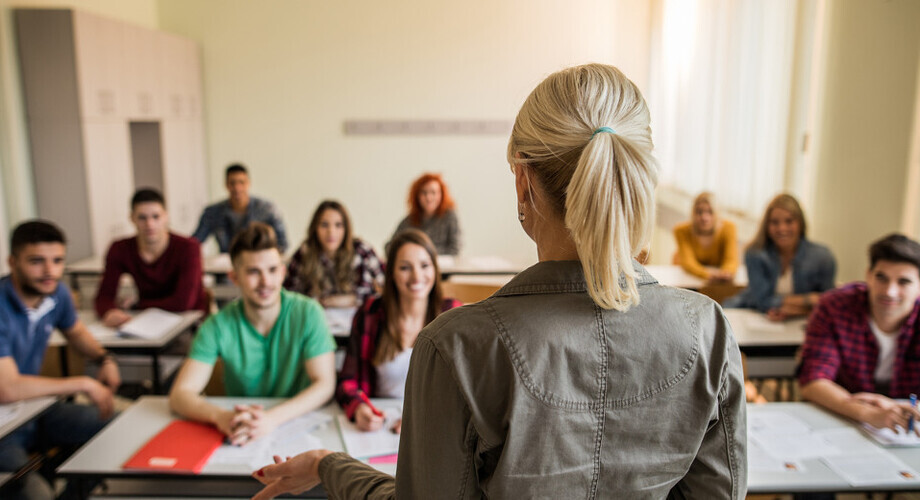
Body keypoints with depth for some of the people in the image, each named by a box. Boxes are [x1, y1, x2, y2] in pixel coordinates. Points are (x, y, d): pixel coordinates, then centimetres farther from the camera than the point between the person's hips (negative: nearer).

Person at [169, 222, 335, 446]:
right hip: (240, 435, 1)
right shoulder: (218, 326, -9)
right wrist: (222, 416, -33)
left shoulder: (308, 313, -10)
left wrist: (272, 418, -31)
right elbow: (180, 394, -12)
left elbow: (325, 384, -14)